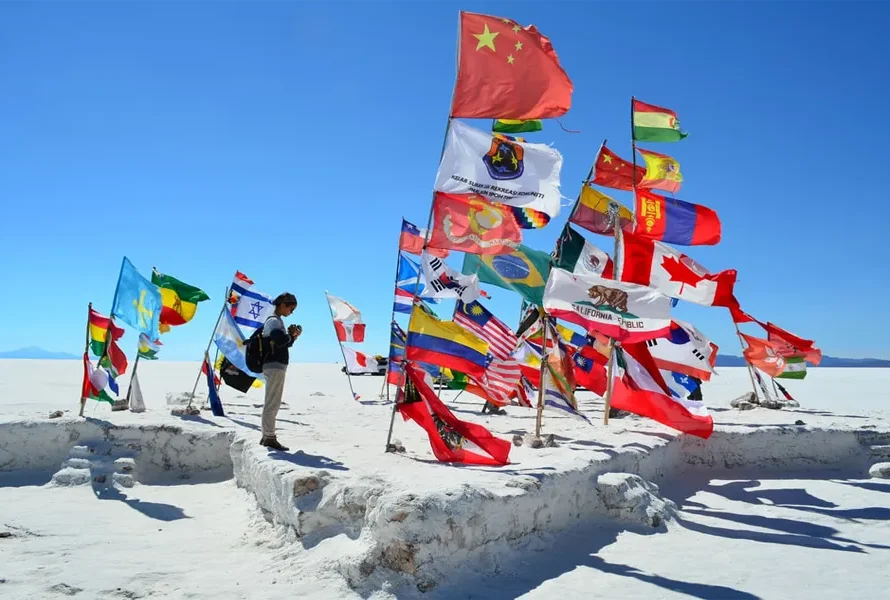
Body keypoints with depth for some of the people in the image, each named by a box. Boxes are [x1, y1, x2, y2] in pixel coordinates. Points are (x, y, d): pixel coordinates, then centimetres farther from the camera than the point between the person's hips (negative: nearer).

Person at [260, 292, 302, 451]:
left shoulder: (276, 320, 19)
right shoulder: (274, 321, -12)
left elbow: (284, 344, 20)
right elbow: (281, 340, -27)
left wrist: (292, 336, 3)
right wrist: (292, 334, -8)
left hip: (276, 366, 11)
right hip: (275, 366, -11)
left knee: (273, 403, 15)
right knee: (272, 403, -6)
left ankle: (267, 436, 23)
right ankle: (270, 438, -3)